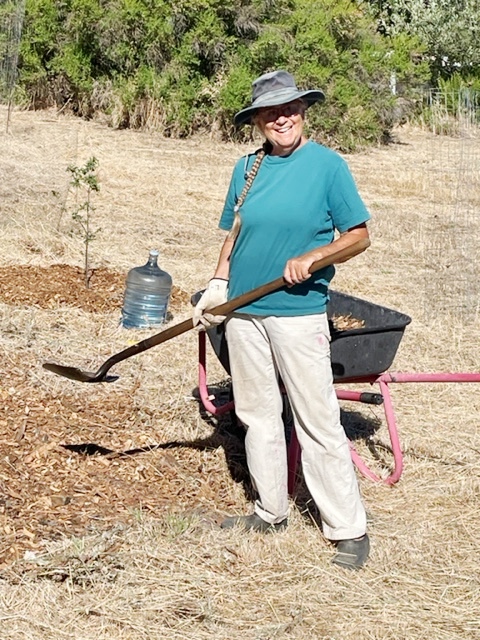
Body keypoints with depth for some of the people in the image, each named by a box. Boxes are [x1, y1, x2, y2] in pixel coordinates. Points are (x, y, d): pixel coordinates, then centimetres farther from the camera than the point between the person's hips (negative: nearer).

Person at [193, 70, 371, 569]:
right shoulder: (248, 167, 8)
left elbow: (358, 234, -3)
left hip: (298, 313, -5)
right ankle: (270, 512, 27)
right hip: (244, 310, 5)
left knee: (317, 423, -5)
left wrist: (311, 257, -17)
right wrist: (217, 287, 5)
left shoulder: (327, 164, -5)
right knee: (256, 414, 13)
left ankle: (349, 531, 3)